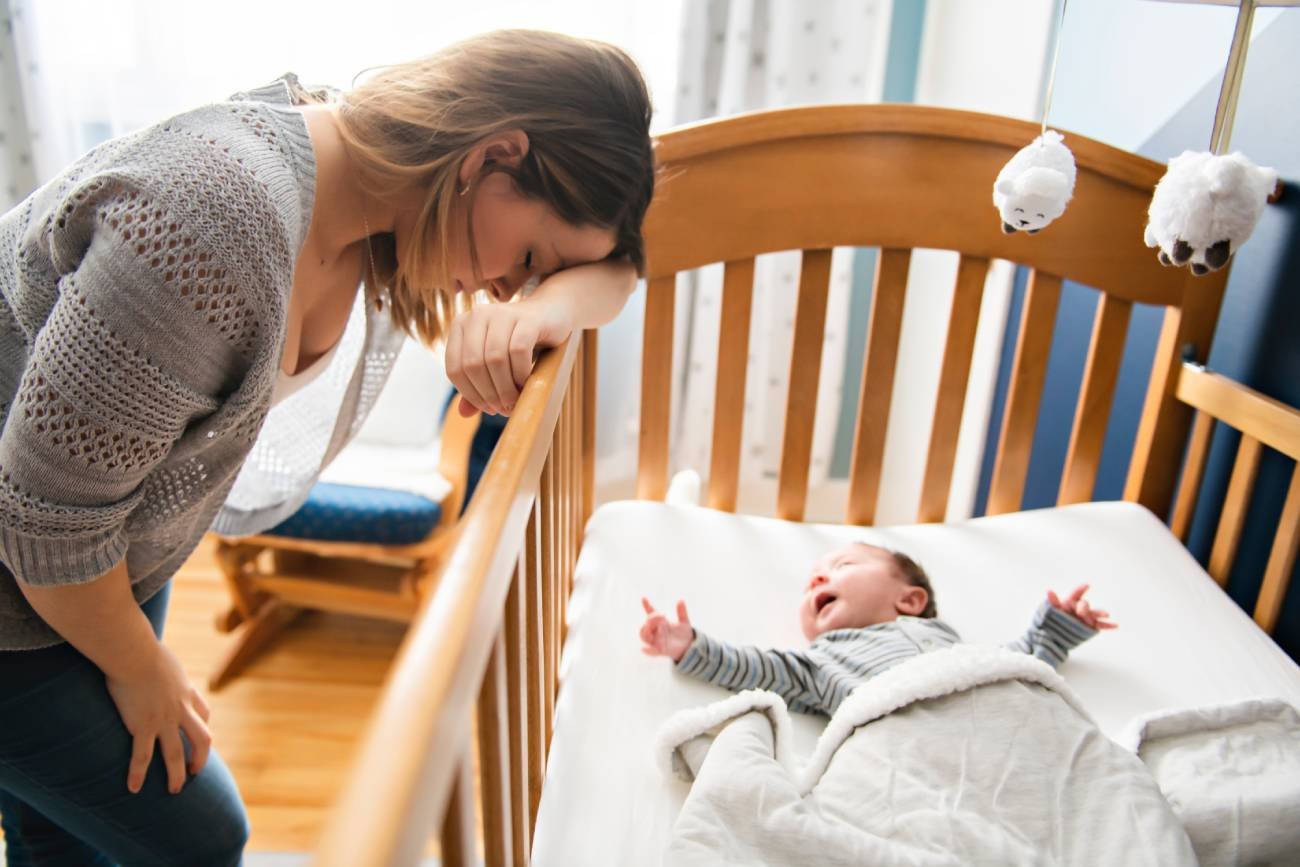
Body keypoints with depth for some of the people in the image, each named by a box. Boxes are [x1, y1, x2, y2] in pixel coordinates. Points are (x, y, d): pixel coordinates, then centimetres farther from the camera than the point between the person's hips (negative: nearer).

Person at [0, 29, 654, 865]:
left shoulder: (390, 187, -12)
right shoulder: (220, 225, -38)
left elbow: (606, 267, -1)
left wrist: (540, 308, -25)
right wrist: (142, 674, -11)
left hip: (96, 567, 7)